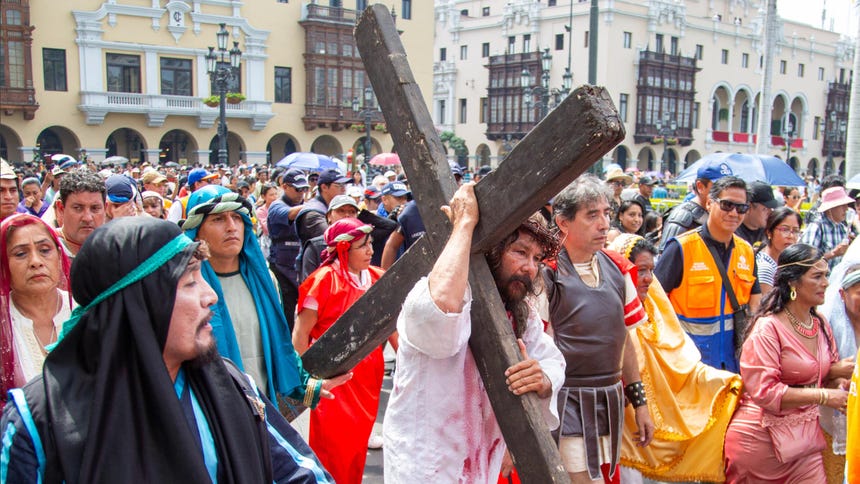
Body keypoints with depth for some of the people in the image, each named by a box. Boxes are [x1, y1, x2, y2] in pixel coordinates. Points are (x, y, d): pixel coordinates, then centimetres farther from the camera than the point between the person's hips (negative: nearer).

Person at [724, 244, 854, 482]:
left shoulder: (821, 325, 6)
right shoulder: (768, 328, -17)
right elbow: (763, 391, -21)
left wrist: (837, 371, -5)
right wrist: (823, 396, -21)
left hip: (805, 435, 6)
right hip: (763, 437, -6)